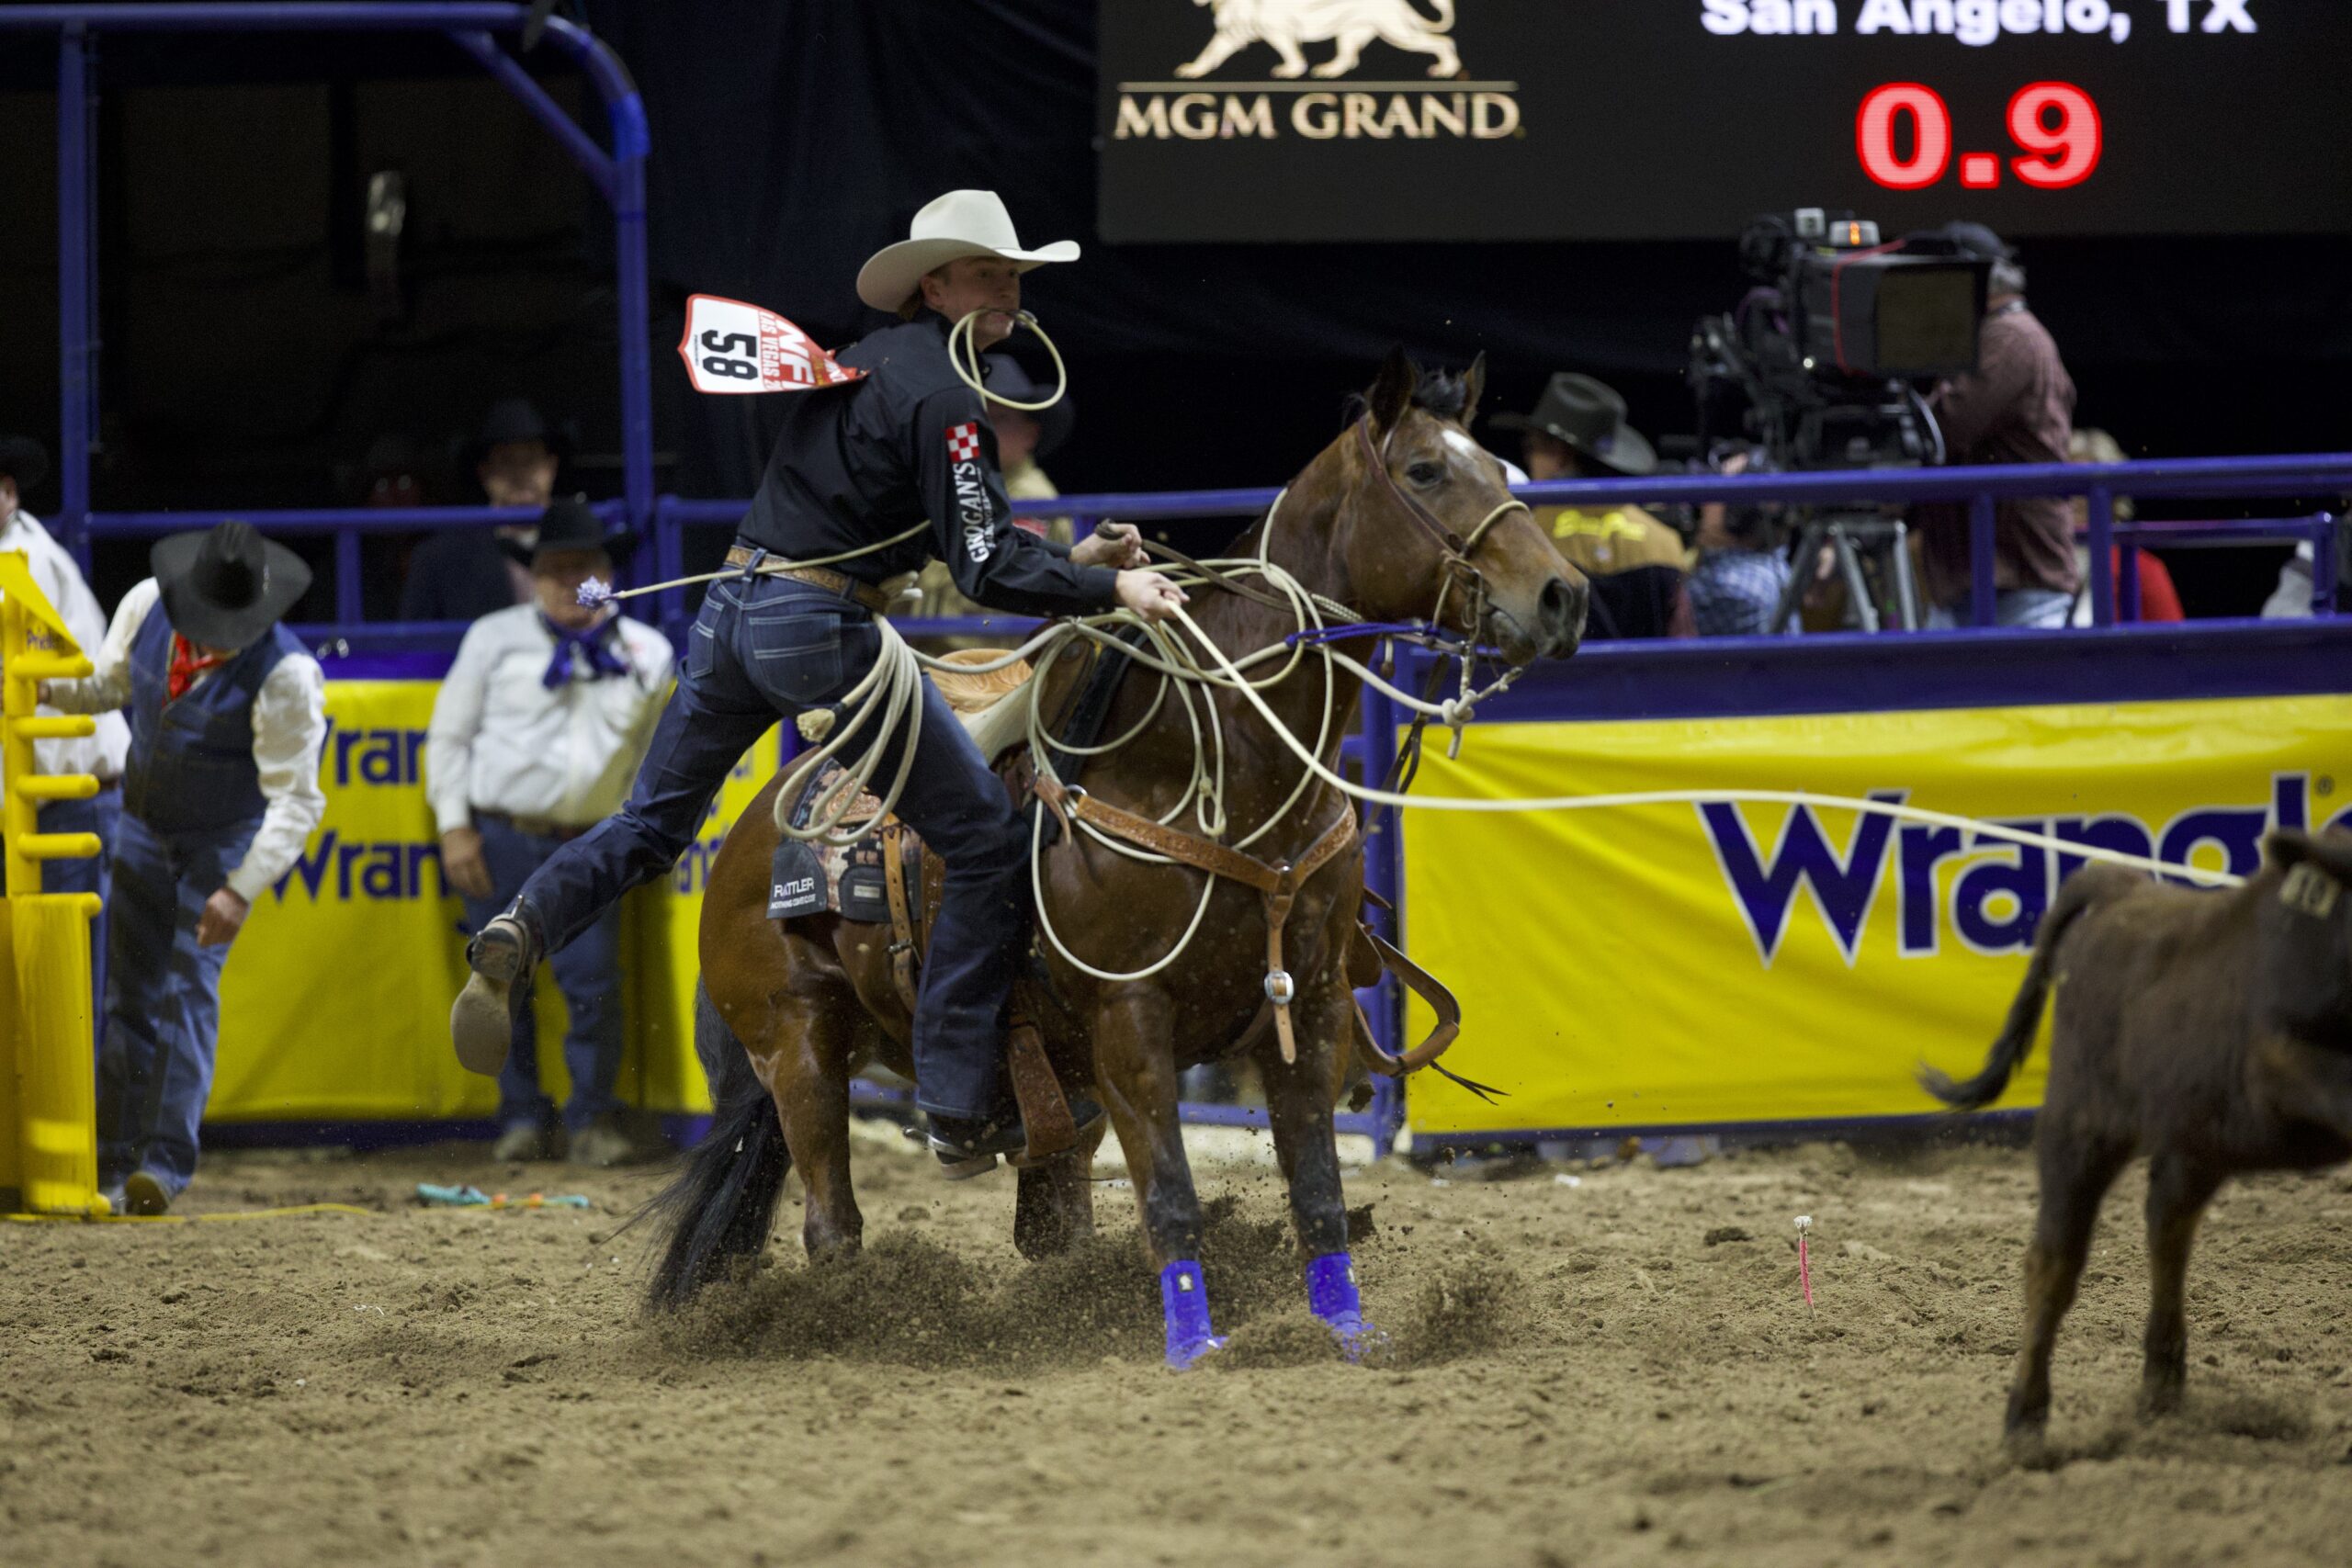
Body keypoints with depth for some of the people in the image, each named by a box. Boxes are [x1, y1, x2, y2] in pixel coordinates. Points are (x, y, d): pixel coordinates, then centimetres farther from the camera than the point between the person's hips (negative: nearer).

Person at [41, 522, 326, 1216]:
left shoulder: (285, 676, -28)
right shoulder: (147, 608, -13)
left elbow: (295, 799, -25)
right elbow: (104, 686, 8)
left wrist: (241, 891, -32)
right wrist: (36, 682, -11)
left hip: (222, 840, -5)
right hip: (145, 826, 5)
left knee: (189, 988, -14)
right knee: (129, 994, 6)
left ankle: (167, 1163, -13)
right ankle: (110, 1163, 11)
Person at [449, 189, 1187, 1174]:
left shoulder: (870, 361, 19)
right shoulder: (942, 397, -11)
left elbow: (955, 535, 25)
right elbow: (985, 572, -17)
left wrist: (1077, 556, 21)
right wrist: (1109, 588, -13)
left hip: (732, 613, 9)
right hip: (820, 631, -9)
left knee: (651, 826, 20)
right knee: (987, 841, -1)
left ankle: (523, 927, -8)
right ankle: (961, 1110, -2)